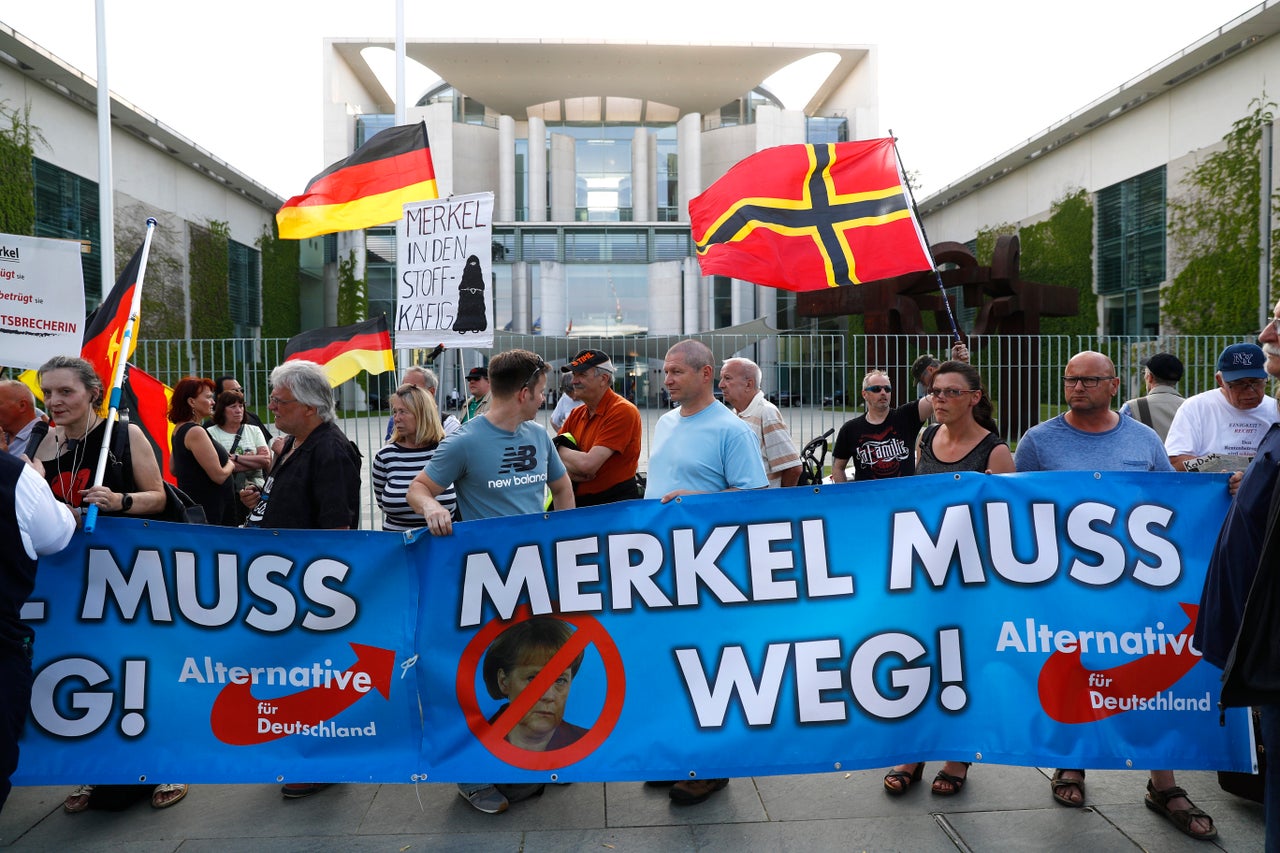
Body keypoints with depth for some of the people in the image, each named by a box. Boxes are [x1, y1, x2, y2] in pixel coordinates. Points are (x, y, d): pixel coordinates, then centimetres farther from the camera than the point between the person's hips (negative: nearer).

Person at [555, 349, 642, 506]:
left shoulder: (622, 411, -16)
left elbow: (588, 464, -23)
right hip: (577, 501, 7)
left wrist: (560, 450, -6)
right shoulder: (576, 414, 8)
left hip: (616, 504, -6)